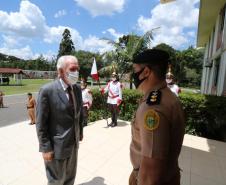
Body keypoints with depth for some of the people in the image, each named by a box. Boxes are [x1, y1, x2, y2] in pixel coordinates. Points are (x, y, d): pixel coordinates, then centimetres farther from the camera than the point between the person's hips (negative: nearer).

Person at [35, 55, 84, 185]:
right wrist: (45, 148, -13)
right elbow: (41, 123, -16)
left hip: (74, 142, 5)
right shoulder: (47, 90, -21)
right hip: (57, 145, -5)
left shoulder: (77, 89, -3)